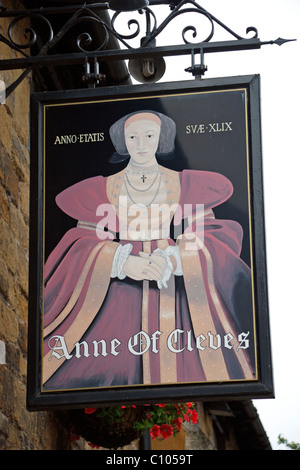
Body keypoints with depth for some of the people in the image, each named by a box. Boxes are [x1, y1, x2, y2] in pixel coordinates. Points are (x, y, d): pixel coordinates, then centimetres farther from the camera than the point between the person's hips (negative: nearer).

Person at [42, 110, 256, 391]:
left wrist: (172, 262, -17)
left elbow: (204, 239, 2)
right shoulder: (102, 190, 7)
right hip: (119, 289, 0)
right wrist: (124, 263, -16)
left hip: (173, 288, 0)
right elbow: (83, 247, 1)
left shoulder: (185, 185, 8)